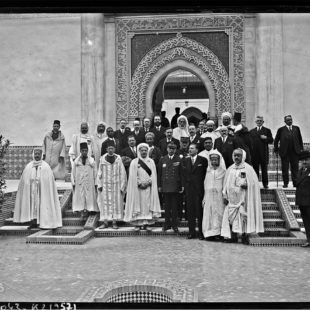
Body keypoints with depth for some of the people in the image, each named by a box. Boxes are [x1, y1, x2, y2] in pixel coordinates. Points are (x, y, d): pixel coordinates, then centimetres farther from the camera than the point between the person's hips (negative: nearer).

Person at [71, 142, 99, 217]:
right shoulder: (76, 161, 4)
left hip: (89, 183, 0)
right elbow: (73, 173, 7)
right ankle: (82, 210, 0)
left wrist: (95, 184, 0)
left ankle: (87, 209, 4)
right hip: (79, 184, 0)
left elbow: (95, 173, 4)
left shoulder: (92, 161, 3)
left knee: (89, 196, -1)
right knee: (80, 197, -3)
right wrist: (73, 183, 1)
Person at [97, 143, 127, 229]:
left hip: (116, 184, 0)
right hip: (105, 184, 1)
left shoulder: (118, 159, 1)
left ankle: (114, 222, 8)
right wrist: (99, 185, -1)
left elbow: (122, 173, 1)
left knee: (116, 203, 1)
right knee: (105, 203, 1)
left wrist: (122, 186, -3)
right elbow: (99, 173, 6)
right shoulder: (102, 159, 3)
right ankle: (105, 222, 7)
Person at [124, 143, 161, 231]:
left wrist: (148, 182, -10)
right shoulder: (134, 162, 2)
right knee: (138, 204, -1)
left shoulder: (151, 161, 9)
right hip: (138, 188, -2)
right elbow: (133, 176, -3)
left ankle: (147, 223, 7)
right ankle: (137, 224, 4)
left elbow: (153, 175, 4)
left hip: (148, 187, 2)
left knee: (148, 205, 1)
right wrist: (140, 183, -13)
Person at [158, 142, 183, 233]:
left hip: (175, 187, -1)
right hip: (165, 187, 1)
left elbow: (181, 174, 2)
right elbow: (159, 173, 9)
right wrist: (159, 186, 5)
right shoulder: (162, 160, 8)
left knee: (175, 207, 3)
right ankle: (167, 224, 18)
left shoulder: (179, 160, 3)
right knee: (167, 206, 7)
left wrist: (182, 186, -2)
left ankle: (174, 225, 13)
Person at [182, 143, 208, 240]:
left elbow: (206, 173, 1)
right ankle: (192, 232, 12)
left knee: (200, 210, -3)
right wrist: (184, 185, 4)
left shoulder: (203, 160, 1)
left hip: (199, 188, -4)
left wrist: (202, 183, -3)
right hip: (188, 188, 4)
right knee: (190, 210, 5)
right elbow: (184, 174, 12)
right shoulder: (185, 160, 13)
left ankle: (201, 232, 6)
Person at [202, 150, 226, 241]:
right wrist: (204, 198, 9)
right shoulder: (208, 171, 14)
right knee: (208, 215, -1)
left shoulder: (223, 171, 2)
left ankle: (218, 233, -2)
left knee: (218, 214, -5)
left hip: (219, 196, -3)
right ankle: (210, 234, 1)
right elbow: (205, 186, 14)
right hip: (209, 196, 3)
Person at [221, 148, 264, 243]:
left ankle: (245, 236, 6)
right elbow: (226, 184, 13)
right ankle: (233, 236, 12)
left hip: (243, 198, -4)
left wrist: (246, 185, -21)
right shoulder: (230, 169, 11)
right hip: (232, 197, 4)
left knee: (244, 217, -5)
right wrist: (225, 196, 6)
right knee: (231, 217, 2)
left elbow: (253, 183, -2)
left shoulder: (248, 169, -2)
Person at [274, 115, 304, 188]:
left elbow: (300, 139, 14)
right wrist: (276, 149, 5)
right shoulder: (281, 129, 1)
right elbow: (276, 140, 7)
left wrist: (301, 148, 8)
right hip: (284, 152, -2)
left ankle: (295, 183, 13)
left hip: (295, 152, 2)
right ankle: (285, 183, 13)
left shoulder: (296, 128, 8)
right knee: (285, 169, 3)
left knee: (295, 168, 5)